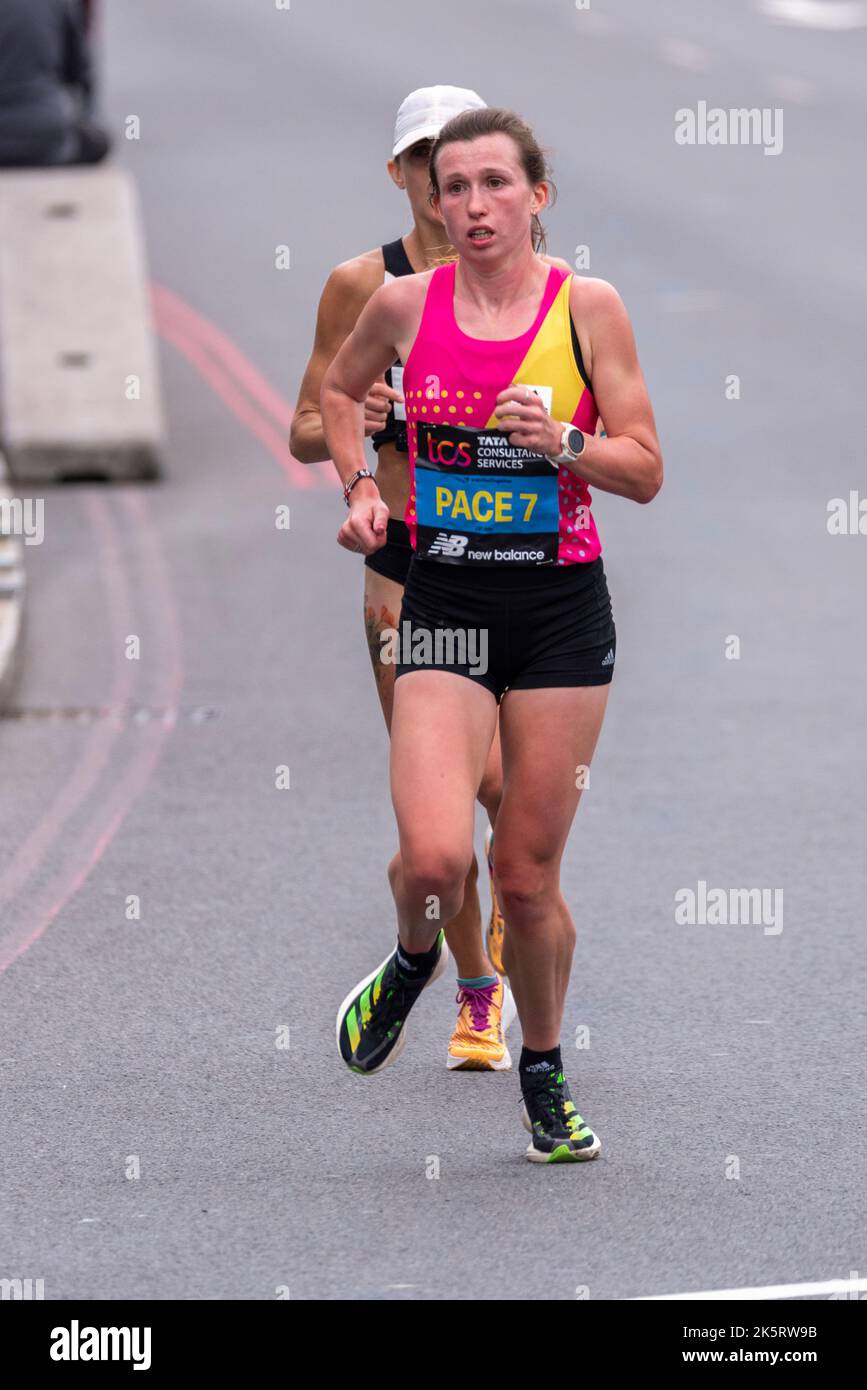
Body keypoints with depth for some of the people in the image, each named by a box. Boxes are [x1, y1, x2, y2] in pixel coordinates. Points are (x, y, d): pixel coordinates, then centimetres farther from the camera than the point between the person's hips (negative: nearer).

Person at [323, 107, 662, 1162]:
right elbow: (340, 389, 22)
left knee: (526, 873, 4)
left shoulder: (587, 306, -3)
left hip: (561, 609, 0)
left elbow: (645, 470, -1)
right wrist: (359, 489, 8)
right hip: (445, 602, 1)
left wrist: (560, 440, -18)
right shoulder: (405, 305, 1)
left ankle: (543, 1074, 27)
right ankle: (413, 960, 18)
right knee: (435, 857, -17)